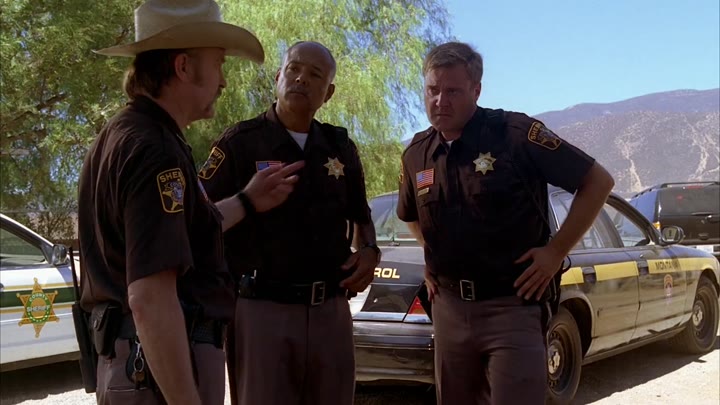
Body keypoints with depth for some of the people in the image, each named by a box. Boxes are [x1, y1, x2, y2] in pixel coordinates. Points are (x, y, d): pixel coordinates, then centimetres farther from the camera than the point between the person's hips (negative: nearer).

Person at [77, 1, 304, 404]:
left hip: (127, 354, 10)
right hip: (162, 366, -10)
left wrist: (248, 201, 27)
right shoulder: (155, 150, -21)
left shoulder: (120, 134, 9)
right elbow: (150, 300, -28)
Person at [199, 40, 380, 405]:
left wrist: (369, 250, 5)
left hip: (331, 310, 5)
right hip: (262, 310, -5)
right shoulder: (240, 143, -4)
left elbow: (360, 215, 23)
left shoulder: (340, 147, 11)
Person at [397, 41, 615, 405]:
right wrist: (432, 257, 11)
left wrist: (556, 251, -11)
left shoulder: (516, 133, -11)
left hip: (512, 304, -5)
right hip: (448, 307, 6)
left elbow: (598, 181, -8)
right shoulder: (416, 154, 6)